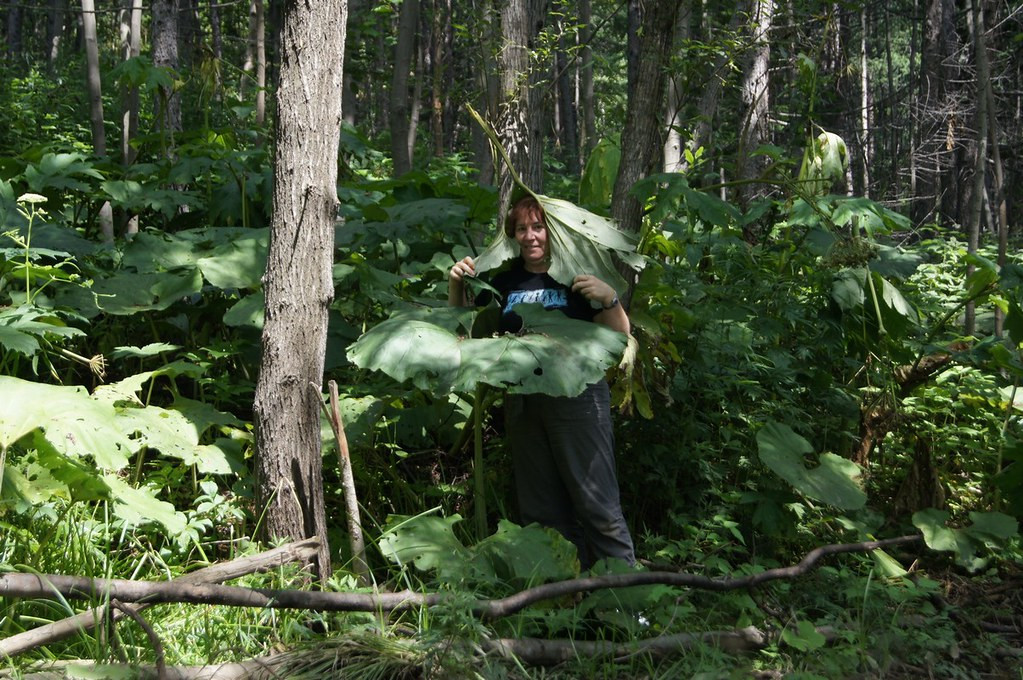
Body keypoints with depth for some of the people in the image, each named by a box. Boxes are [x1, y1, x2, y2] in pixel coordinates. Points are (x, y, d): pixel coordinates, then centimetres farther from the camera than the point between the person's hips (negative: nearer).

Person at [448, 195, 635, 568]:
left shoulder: (577, 275, -2)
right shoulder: (506, 282, 13)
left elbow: (620, 335, -4)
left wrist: (609, 299, -23)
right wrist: (456, 285, 3)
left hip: (576, 399, -6)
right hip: (522, 403, 6)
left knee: (597, 505, -10)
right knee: (541, 510, 13)